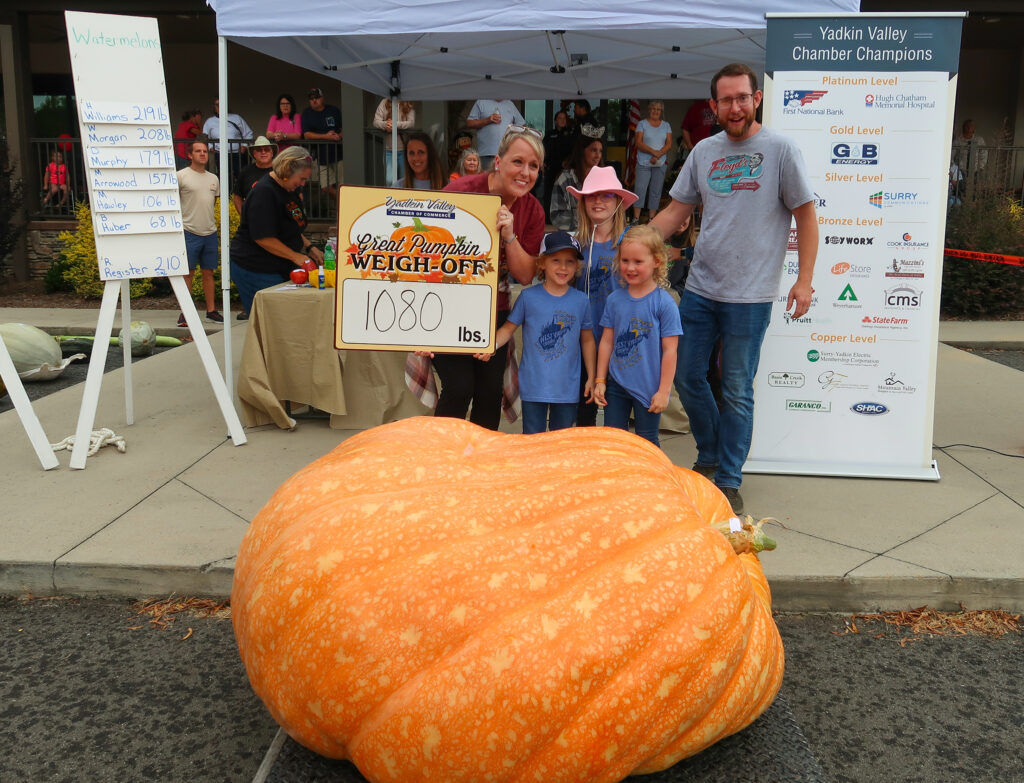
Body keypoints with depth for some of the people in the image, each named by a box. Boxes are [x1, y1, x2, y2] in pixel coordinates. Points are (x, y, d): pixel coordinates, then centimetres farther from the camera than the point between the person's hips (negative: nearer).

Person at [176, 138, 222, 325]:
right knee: (187, 272, -3)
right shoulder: (181, 176, -3)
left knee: (208, 272, 9)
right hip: (189, 232, -5)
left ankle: (211, 310, 16)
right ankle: (185, 312, 2)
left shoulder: (214, 179, 14)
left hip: (210, 233, 5)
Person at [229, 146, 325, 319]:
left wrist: (309, 247, 11)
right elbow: (263, 238, -23)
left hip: (279, 269, 9)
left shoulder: (289, 191, 13)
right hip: (255, 270, -9)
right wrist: (295, 256, -18)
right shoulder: (263, 192, -18)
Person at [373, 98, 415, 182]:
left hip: (404, 150, 0)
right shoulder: (384, 103, 2)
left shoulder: (409, 106, 0)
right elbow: (376, 121, -2)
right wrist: (385, 124, -24)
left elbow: (411, 122, -11)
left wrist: (395, 124, -26)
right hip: (388, 149, 0)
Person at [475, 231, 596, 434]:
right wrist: (491, 346, -16)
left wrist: (591, 378, 9)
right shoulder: (528, 296, -4)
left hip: (568, 389, 1)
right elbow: (509, 328, 2)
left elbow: (587, 340, 9)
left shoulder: (580, 301, 0)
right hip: (533, 386, -1)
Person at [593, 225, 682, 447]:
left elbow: (669, 350, -10)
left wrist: (664, 390, -10)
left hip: (648, 388, -4)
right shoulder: (614, 299, 2)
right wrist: (600, 380, 7)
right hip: (616, 386, 4)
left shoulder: (664, 302, -10)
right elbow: (607, 341, 7)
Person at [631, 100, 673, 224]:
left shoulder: (666, 125, 12)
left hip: (660, 164, 3)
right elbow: (639, 143, -6)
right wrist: (654, 151, -18)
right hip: (644, 163, -3)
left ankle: (651, 219, 7)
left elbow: (669, 144, 4)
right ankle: (636, 218, -6)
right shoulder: (642, 124, 4)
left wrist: (658, 155, -13)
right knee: (640, 190, -8)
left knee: (656, 191, 2)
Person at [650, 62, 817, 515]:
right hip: (699, 288, 5)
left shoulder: (780, 150, -3)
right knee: (686, 376, 9)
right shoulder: (704, 151, 9)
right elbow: (676, 210, 14)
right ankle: (709, 456, 33)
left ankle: (728, 481, 16)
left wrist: (804, 280, -8)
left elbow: (805, 216, -2)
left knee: (737, 390, 2)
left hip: (750, 295, -4)